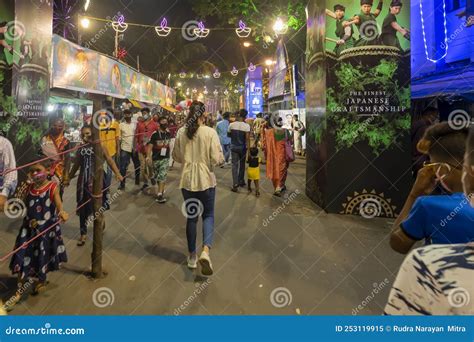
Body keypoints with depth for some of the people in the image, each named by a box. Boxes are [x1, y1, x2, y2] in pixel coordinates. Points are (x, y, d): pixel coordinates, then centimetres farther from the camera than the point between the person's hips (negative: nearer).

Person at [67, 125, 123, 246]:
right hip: (84, 180, 4)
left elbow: (110, 161, -12)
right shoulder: (80, 149, 6)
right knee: (83, 207, 9)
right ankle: (83, 234, 22)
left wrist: (118, 174, -24)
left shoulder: (99, 147, -6)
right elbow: (76, 165, 16)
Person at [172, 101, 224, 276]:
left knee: (191, 217, 15)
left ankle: (192, 256, 25)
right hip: (206, 180, -3)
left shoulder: (181, 132, -1)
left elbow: (176, 156, 8)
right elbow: (217, 159, -13)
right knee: (208, 215, 12)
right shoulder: (210, 132, -12)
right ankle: (206, 251, -11)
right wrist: (211, 159, 8)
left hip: (187, 180, 3)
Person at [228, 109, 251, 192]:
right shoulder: (246, 126, -13)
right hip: (242, 147, -1)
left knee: (235, 165, 2)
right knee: (242, 164, 17)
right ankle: (241, 181, 30)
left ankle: (235, 184, -6)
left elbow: (228, 135, 8)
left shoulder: (231, 125, -5)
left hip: (234, 147, 1)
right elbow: (247, 138, -17)